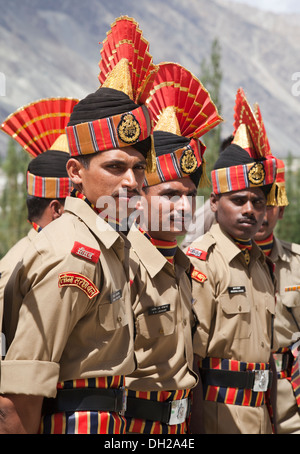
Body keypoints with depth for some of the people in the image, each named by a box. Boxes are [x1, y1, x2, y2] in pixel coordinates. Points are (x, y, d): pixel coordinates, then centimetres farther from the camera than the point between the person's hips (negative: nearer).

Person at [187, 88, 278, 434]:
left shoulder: (262, 264, 13)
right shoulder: (198, 263, -12)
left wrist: (272, 419, 15)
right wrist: (194, 427, -17)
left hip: (260, 416, 7)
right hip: (218, 418, -7)